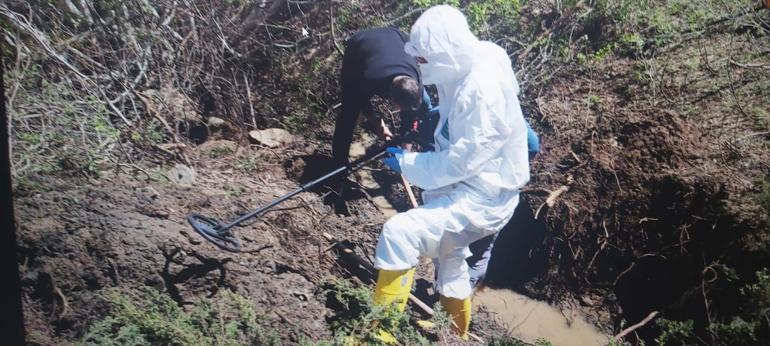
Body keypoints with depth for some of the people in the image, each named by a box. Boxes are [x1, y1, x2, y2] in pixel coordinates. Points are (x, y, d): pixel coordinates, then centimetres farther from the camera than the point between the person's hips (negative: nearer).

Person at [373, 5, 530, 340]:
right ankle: (456, 337, 47)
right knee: (451, 276, 25)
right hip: (460, 190, 10)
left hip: (480, 199, -10)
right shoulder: (463, 77, 5)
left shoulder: (485, 87, -25)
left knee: (399, 232, -24)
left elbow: (464, 159, -26)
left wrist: (408, 163, -16)